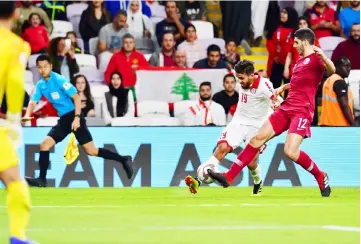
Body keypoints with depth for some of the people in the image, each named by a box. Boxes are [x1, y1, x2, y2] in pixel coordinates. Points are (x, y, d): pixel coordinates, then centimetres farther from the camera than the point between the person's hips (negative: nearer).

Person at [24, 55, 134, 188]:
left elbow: (77, 97, -16)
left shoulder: (59, 80, -14)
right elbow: (33, 102, 1)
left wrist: (77, 118, -24)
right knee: (44, 145, -4)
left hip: (74, 117, -7)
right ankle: (42, 179, 1)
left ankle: (124, 160, 0)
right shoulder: (40, 85, 6)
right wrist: (27, 115, -21)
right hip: (63, 119, 7)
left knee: (91, 151, -9)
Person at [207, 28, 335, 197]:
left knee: (291, 151, -23)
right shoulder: (300, 61, 21)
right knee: (258, 139, 1)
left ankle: (321, 177, 2)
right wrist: (283, 87, 23)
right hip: (286, 108, 9)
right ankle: (228, 177, 1)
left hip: (302, 111, -9)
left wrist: (323, 57, -48)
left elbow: (332, 70, -29)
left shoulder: (316, 58, -7)